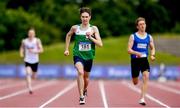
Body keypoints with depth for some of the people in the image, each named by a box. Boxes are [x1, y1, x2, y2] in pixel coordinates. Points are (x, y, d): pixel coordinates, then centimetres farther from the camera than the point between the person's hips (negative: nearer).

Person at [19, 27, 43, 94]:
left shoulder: (37, 41, -4)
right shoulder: (24, 41, 2)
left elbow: (41, 50, -7)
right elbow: (22, 48, 17)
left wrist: (34, 51, -23)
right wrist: (21, 53, -3)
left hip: (35, 61, 0)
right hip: (27, 60, 0)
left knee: (34, 77, 11)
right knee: (28, 73, -22)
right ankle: (30, 89, -26)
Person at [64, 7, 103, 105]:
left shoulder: (94, 29, -5)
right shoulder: (75, 28, -3)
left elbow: (100, 44, -10)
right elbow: (68, 35, 19)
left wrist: (91, 38, -24)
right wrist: (66, 49, 17)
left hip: (89, 56, 2)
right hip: (78, 55, -2)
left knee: (86, 77, 18)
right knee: (80, 72, -28)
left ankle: (85, 90, 51)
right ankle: (81, 96, -27)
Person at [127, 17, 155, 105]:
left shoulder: (149, 37, 6)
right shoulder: (133, 37, -2)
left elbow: (152, 48, 17)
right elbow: (129, 50, -7)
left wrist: (152, 55, -5)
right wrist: (136, 53, -26)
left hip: (144, 60, 2)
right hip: (135, 60, -2)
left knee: (146, 77, -21)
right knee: (135, 82, 6)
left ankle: (142, 99, -19)